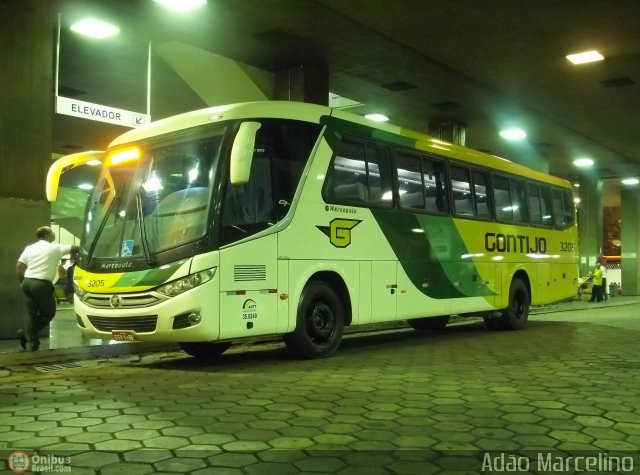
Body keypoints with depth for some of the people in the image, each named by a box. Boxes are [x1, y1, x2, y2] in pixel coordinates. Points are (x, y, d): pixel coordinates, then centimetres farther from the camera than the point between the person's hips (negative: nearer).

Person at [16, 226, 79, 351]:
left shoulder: (30, 248, 12)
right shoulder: (55, 248, -3)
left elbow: (19, 266, 9)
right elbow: (74, 248, 0)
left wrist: (22, 281, 20)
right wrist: (81, 249, 22)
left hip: (27, 282, 6)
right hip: (42, 284, -6)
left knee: (30, 313, 8)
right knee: (49, 312, 9)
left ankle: (32, 342, 4)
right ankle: (26, 333, 5)